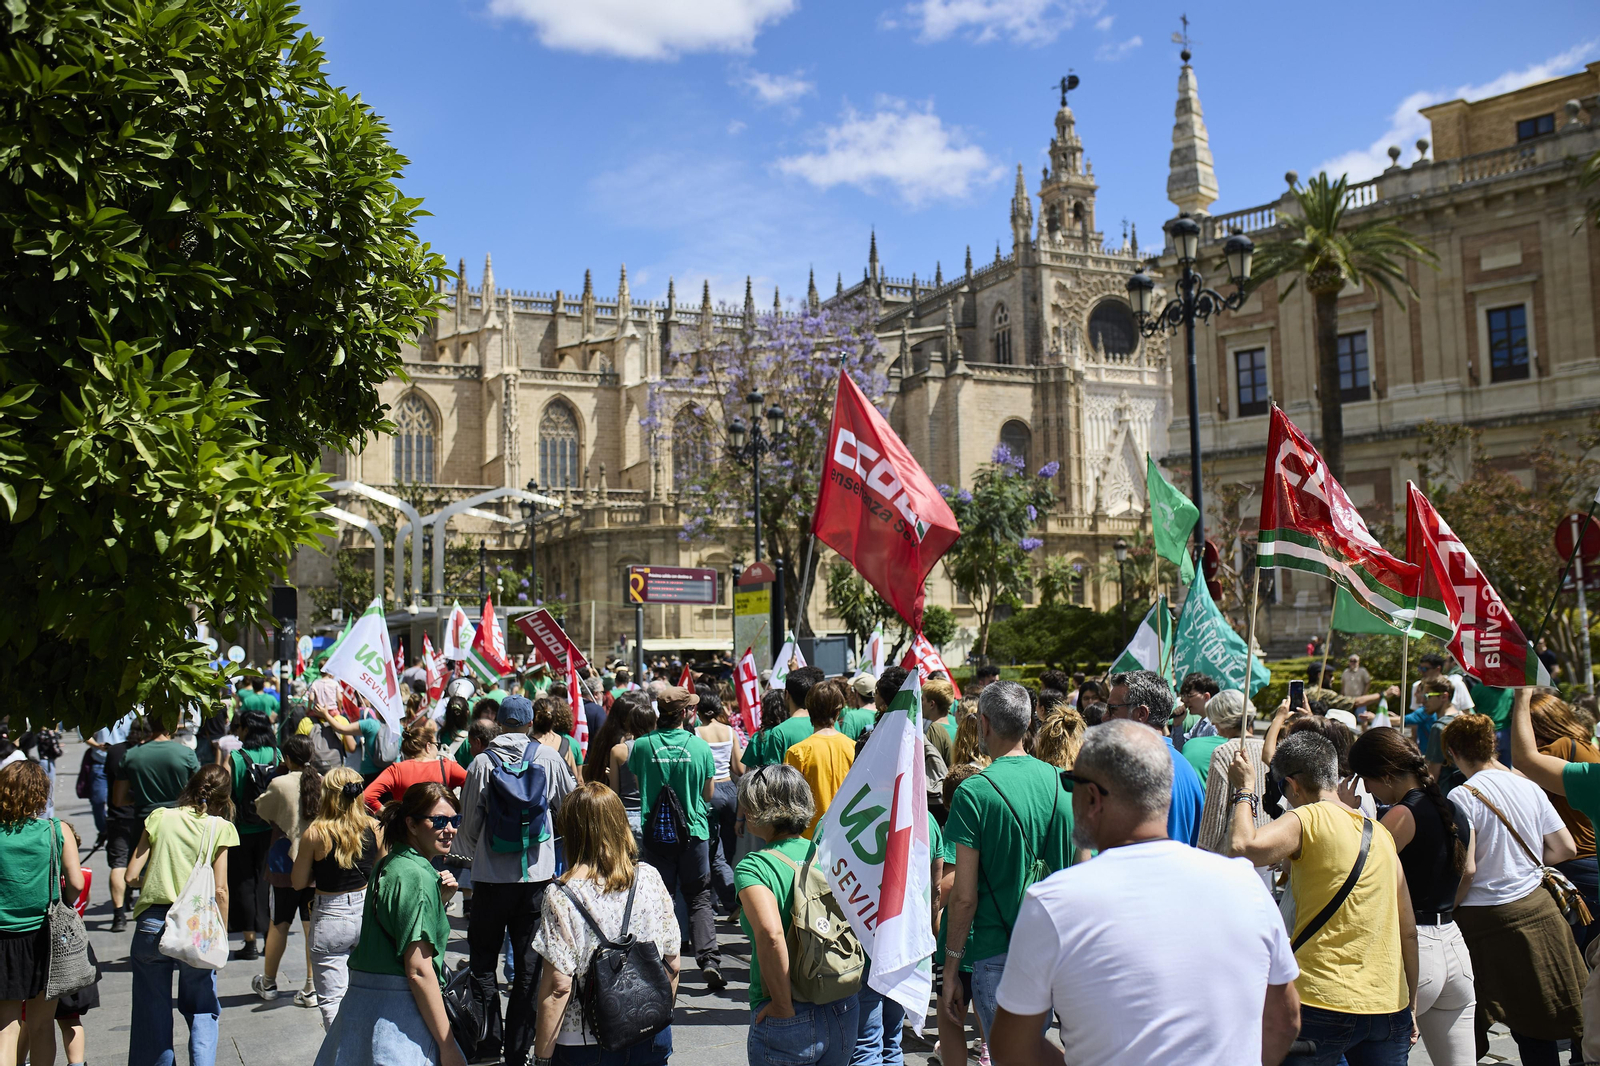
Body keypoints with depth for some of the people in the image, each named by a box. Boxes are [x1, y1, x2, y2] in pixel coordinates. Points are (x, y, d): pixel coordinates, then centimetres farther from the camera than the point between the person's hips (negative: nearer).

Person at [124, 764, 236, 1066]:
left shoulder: (160, 818, 3)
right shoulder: (219, 828, -1)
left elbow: (132, 876, 1)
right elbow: (220, 890, -3)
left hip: (152, 925, 1)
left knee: (152, 1011, 15)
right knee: (202, 1012, 13)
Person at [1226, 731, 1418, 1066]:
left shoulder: (1309, 819, -10)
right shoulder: (1381, 833, 12)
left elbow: (1244, 847, -27)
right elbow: (1409, 931, 15)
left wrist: (1244, 790, -10)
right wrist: (1410, 1006, 22)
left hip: (1324, 1003, -6)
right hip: (1389, 1006, 6)